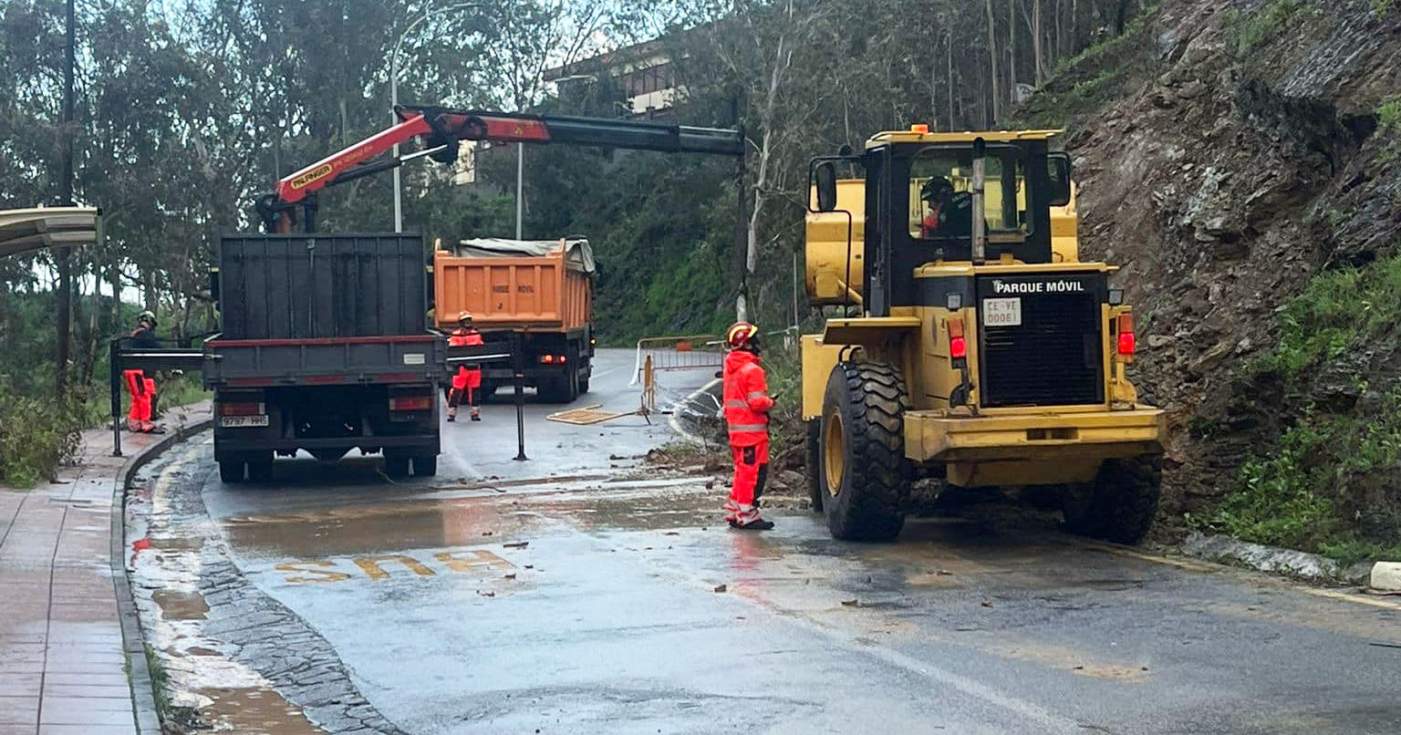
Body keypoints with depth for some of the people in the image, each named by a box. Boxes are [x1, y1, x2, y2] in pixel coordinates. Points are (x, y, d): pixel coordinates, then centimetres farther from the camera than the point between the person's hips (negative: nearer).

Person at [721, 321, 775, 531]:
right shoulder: (752, 370, -17)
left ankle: (734, 511, 23)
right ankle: (747, 515, -4)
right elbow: (757, 402, -21)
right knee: (755, 471, -4)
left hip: (735, 429, 9)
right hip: (752, 428, -9)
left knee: (743, 471, 18)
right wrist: (770, 403, -4)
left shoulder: (730, 368, 12)